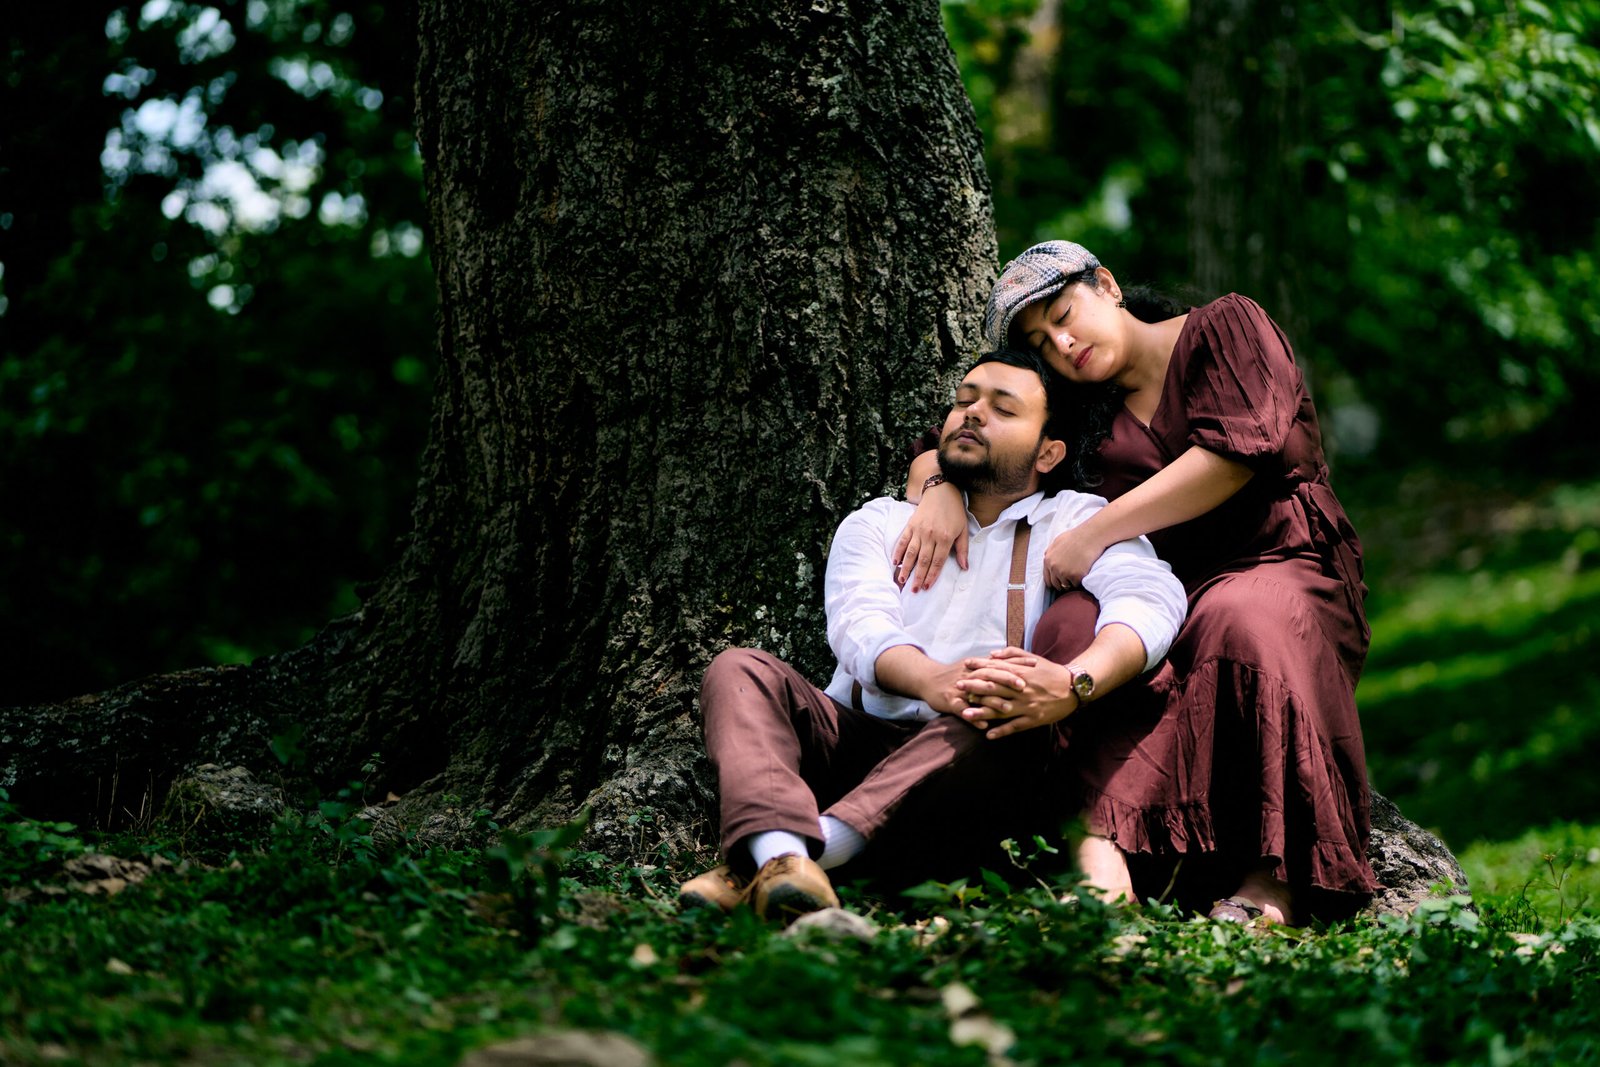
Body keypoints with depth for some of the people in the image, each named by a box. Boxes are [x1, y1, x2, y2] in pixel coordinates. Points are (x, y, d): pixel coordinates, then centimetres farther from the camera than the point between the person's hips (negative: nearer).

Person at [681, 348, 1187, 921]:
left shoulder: (1076, 521, 14)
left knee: (1014, 726, -34)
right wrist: (934, 681, -28)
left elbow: (1152, 596, -9)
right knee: (742, 670, -20)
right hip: (851, 738, 3)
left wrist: (1075, 683, -33)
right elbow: (861, 625, -2)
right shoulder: (879, 522, 20)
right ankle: (782, 856, -50)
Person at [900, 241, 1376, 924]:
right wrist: (940, 491, -3)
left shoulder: (1228, 327, 6)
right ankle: (1108, 850, -50)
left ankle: (1274, 876, -41)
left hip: (1283, 566, -4)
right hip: (1167, 599, 4)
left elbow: (1232, 456, -11)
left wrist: (1093, 535, -12)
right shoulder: (1084, 410, 22)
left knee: (1242, 619, -40)